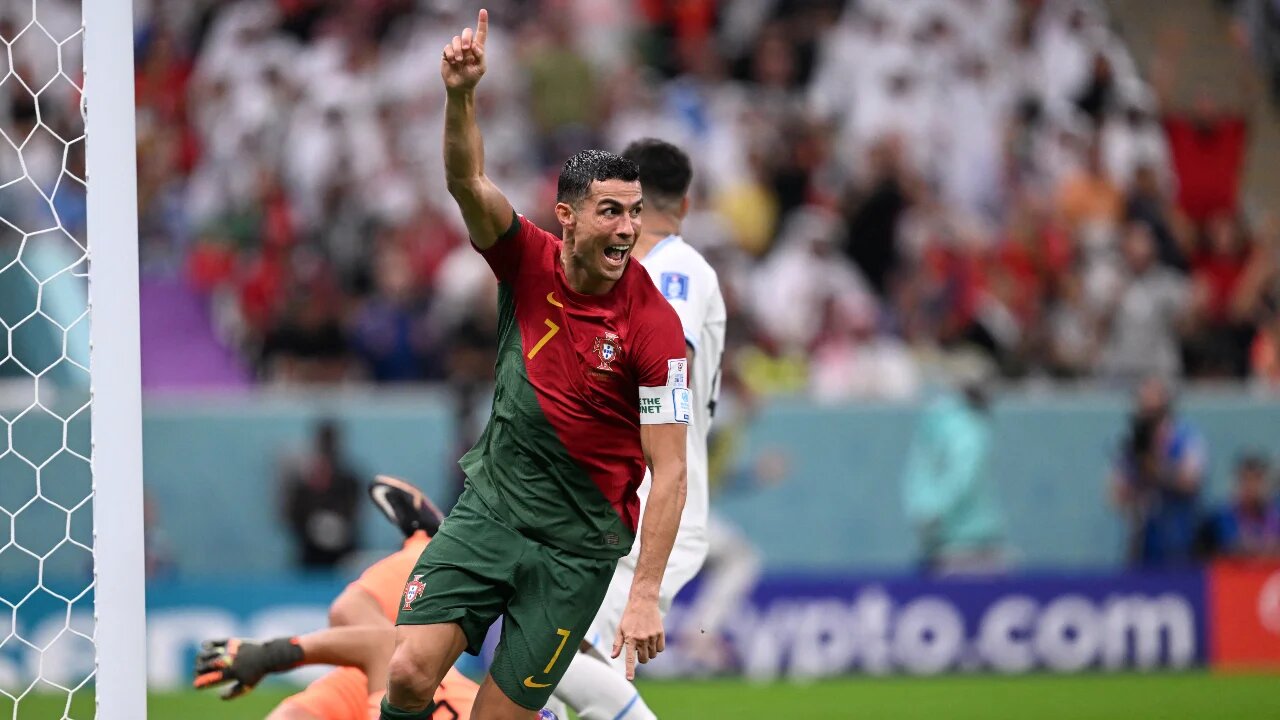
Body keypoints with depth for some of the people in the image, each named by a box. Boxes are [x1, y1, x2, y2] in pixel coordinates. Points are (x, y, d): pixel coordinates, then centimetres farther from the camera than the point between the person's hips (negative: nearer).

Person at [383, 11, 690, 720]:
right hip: (488, 505, 3)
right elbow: (468, 184, -20)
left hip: (577, 547, -3)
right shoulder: (529, 261, -4)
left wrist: (645, 595, -21)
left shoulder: (654, 327, -14)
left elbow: (669, 471, -15)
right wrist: (461, 95, -40)